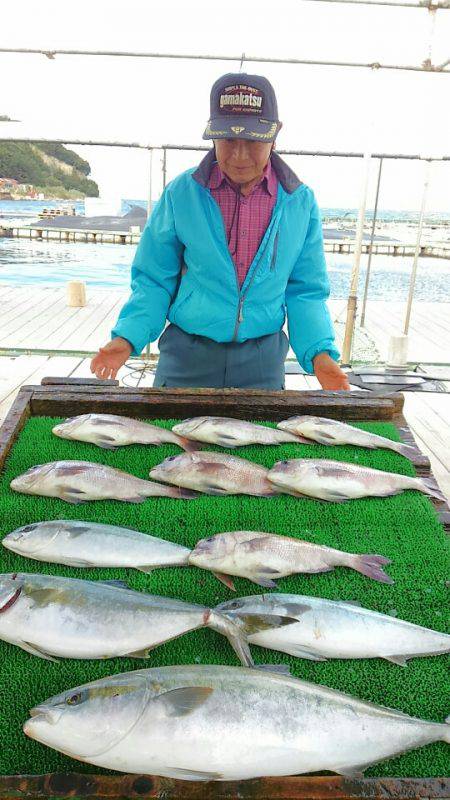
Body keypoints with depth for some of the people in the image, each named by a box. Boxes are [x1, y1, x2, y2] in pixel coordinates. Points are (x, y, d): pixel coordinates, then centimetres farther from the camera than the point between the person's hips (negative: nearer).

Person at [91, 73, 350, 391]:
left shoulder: (301, 202, -1)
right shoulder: (181, 193, -5)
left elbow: (305, 291, 3)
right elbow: (154, 280, -1)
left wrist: (319, 352, -12)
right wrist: (128, 337, -16)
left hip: (261, 363, 2)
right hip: (186, 359, -1)